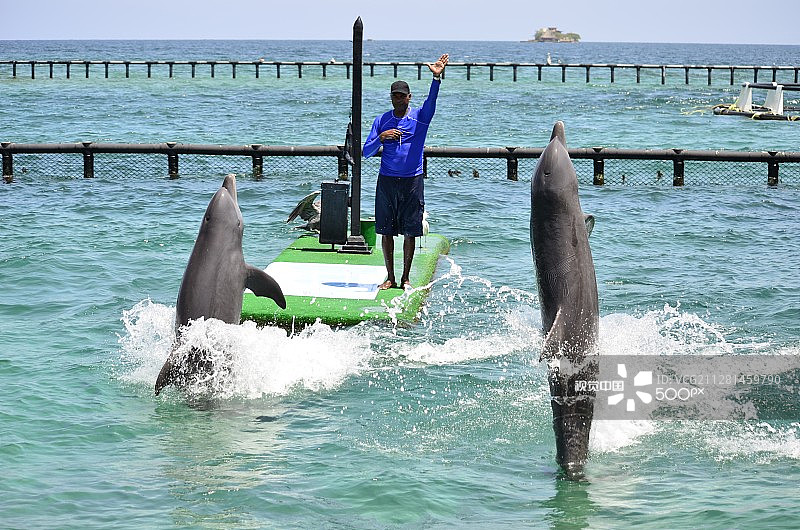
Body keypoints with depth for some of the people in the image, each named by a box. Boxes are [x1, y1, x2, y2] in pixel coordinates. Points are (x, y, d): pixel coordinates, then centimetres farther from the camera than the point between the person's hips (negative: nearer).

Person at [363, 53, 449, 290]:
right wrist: (381, 137, -14)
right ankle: (390, 277, 12)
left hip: (412, 181, -2)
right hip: (387, 181, 2)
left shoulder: (419, 117, 3)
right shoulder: (381, 120, 7)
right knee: (386, 231, 3)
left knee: (409, 232, 1)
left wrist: (436, 78, -34)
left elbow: (431, 102, -18)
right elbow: (366, 152, 5)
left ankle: (405, 278, 11)